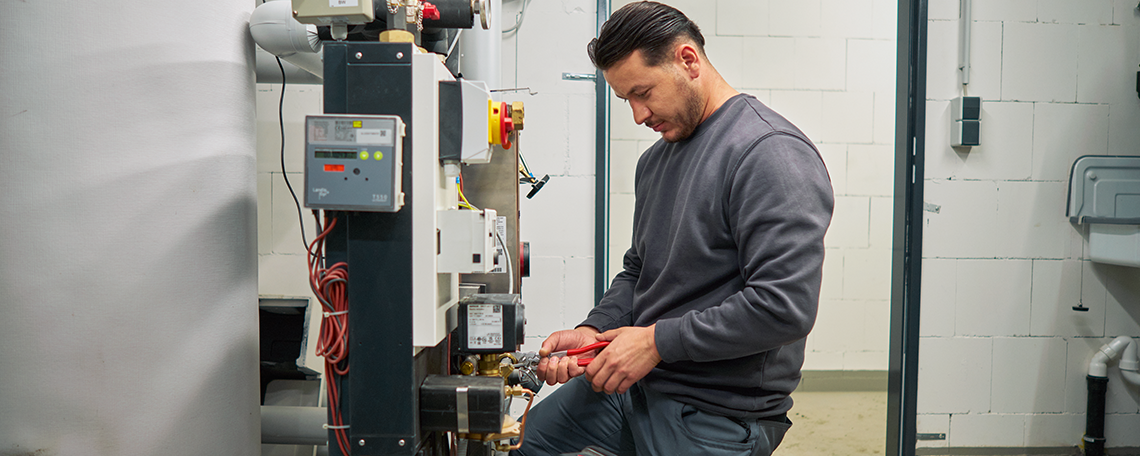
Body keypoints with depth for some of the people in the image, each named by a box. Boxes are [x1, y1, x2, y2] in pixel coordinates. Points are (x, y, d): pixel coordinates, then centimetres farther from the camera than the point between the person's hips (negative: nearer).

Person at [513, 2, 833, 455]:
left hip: (716, 417, -8)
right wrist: (593, 331, -1)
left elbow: (785, 307, -27)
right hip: (634, 383, 9)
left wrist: (657, 341, -21)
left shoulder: (772, 154, -19)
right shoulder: (655, 159, 11)